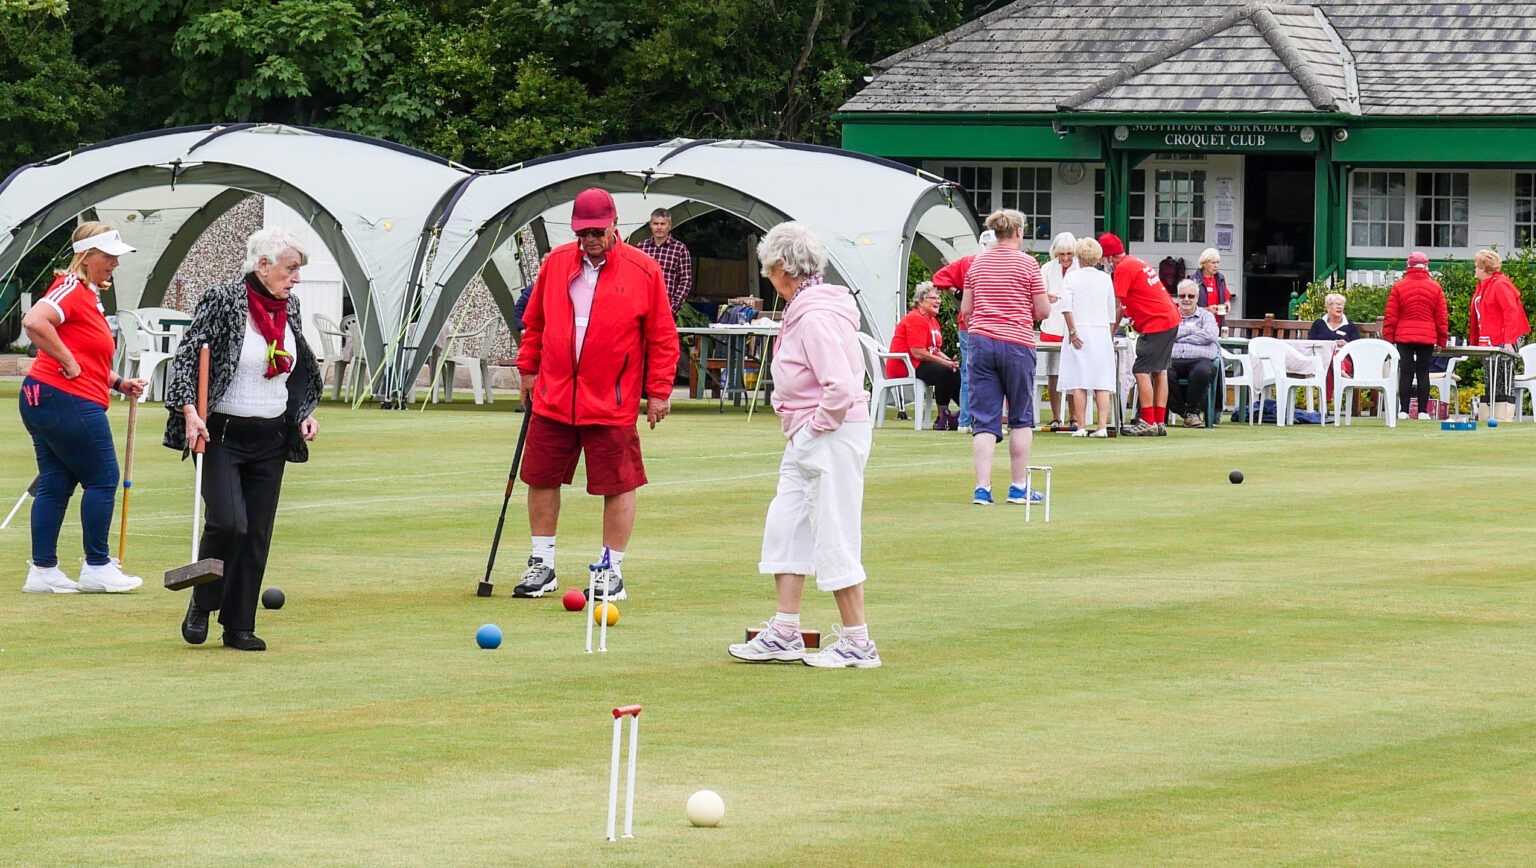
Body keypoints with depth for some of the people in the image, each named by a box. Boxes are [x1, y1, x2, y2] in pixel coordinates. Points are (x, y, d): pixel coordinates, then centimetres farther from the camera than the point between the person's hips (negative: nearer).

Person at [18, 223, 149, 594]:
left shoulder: (89, 295, 19)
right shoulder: (71, 288, -12)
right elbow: (34, 321, -30)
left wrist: (118, 383, 17)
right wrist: (68, 363, -21)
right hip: (67, 401, -10)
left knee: (54, 484, 9)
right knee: (102, 479, -2)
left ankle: (42, 570, 9)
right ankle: (96, 568, 3)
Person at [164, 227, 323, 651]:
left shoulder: (289, 308, 9)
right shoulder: (223, 302, -10)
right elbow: (186, 357, -10)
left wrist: (304, 413, 11)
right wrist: (189, 411, -22)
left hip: (271, 440, 6)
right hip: (221, 435, -6)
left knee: (258, 533, 3)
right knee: (228, 523, -17)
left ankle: (239, 627, 11)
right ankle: (200, 607, 6)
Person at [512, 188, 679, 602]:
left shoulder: (643, 271, -3)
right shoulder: (556, 262, 7)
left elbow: (662, 337, 1)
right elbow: (534, 322, 18)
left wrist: (658, 391, -1)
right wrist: (529, 368, 15)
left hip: (612, 404, -3)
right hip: (553, 397, 3)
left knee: (618, 485, 0)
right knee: (542, 479, 7)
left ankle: (612, 571, 10)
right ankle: (542, 566, 19)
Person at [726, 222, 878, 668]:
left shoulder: (816, 318, -21)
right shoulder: (802, 310, 11)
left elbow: (841, 388, -30)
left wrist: (819, 426, -15)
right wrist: (802, 428, 14)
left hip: (833, 437, -11)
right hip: (806, 439, 11)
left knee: (834, 538, -3)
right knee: (784, 527, 12)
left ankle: (858, 643, 5)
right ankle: (784, 634, 18)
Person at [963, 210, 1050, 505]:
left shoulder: (978, 262, 9)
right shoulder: (1027, 263, -3)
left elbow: (966, 309, 11)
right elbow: (1043, 311, -1)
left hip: (981, 342, 3)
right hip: (1016, 343, -3)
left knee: (984, 419, 1)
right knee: (1021, 418, 10)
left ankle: (982, 488, -9)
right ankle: (1018, 488, 10)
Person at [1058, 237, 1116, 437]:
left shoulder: (1072, 277, -1)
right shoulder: (1105, 279, 8)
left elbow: (1066, 305, -14)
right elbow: (1112, 312, 13)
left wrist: (1072, 331, -10)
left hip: (1079, 333, -2)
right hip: (1102, 331, 2)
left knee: (1079, 383, -2)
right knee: (1102, 382, 0)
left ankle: (1080, 427, -5)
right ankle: (1102, 426, -8)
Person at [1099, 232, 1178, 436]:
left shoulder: (1123, 269, -12)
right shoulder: (1136, 263, 18)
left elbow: (1116, 307, -12)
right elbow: (1125, 306, 22)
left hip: (1155, 324, -10)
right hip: (1171, 319, 10)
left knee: (1142, 371, -8)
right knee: (1160, 371, 12)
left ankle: (1148, 423, -10)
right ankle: (1159, 423, 14)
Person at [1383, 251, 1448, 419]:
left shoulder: (1398, 287, 0)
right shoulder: (1435, 288, 2)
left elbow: (1391, 316, 0)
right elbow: (1442, 317, 4)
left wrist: (1388, 337, 6)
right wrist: (1442, 340, 11)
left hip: (1404, 336, 0)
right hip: (1427, 337, 0)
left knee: (1406, 373, 2)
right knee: (1423, 373, 4)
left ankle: (1403, 410, -2)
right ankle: (1423, 411, 2)